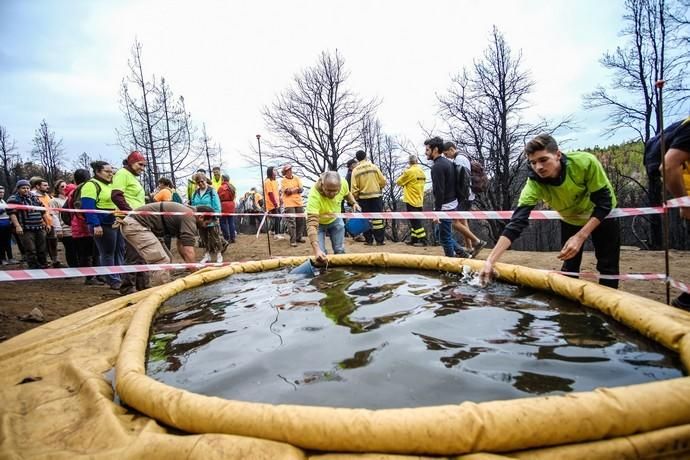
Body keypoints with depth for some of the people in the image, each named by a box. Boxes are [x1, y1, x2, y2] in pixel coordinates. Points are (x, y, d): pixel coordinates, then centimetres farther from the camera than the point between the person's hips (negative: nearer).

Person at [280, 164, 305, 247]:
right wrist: (297, 189, -3)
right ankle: (292, 240, -6)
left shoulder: (296, 178, 11)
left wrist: (291, 190, -10)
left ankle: (299, 237, 20)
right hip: (289, 204, -5)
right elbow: (287, 192, -13)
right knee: (291, 222, -8)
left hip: (299, 202, 5)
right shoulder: (283, 181, -1)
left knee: (301, 221, 7)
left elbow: (301, 189, 2)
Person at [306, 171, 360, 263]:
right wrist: (316, 250, -59)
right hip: (318, 222, -3)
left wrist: (354, 203, -20)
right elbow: (311, 223, -49)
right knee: (320, 254, -10)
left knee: (340, 251, 7)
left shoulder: (343, 183, -28)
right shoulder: (314, 195, -43)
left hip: (335, 220, 4)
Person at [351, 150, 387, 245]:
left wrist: (356, 198, 7)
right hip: (376, 196, 0)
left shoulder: (355, 170, -3)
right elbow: (383, 181, -1)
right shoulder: (374, 167, -2)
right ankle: (379, 240, 3)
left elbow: (354, 187, -6)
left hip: (363, 197, 0)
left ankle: (369, 240, 8)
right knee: (377, 217, 3)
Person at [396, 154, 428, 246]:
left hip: (411, 201, -8)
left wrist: (403, 175, 17)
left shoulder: (409, 171, -14)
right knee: (415, 221, 14)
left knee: (416, 222, -4)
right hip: (419, 201, 8)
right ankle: (414, 239, 19)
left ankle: (423, 240, -5)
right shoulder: (422, 172, 9)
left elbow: (399, 182, -4)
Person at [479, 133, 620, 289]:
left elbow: (605, 202, -27)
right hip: (570, 220, 1)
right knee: (569, 268, 4)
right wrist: (490, 261, -49)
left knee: (608, 268, 0)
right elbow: (516, 223, -39)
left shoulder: (586, 162, -36)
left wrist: (580, 236, -39)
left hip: (602, 216, -1)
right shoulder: (534, 183, -32)